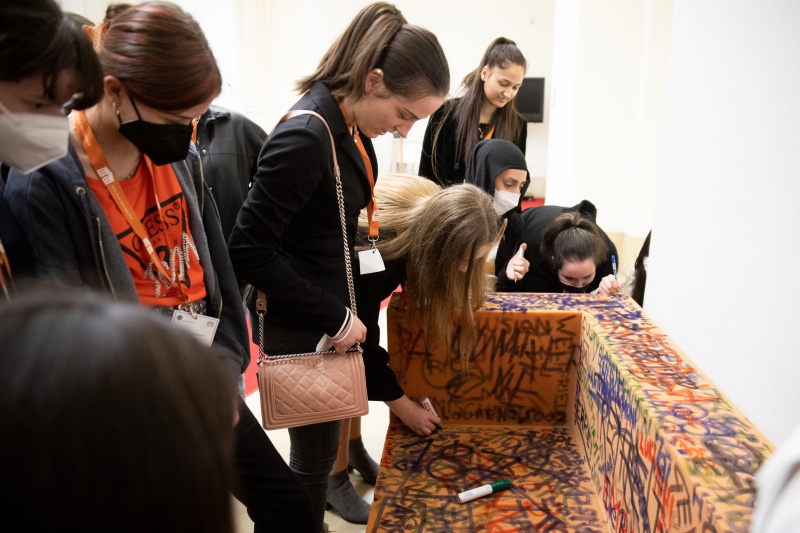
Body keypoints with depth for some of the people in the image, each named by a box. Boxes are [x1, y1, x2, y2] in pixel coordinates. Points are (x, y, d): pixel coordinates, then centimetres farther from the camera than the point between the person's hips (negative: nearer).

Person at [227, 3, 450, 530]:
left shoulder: (352, 125, 0)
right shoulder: (305, 137, -26)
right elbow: (248, 251, -24)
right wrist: (333, 317, -19)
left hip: (339, 306, 8)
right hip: (303, 328, -8)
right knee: (316, 454, 11)